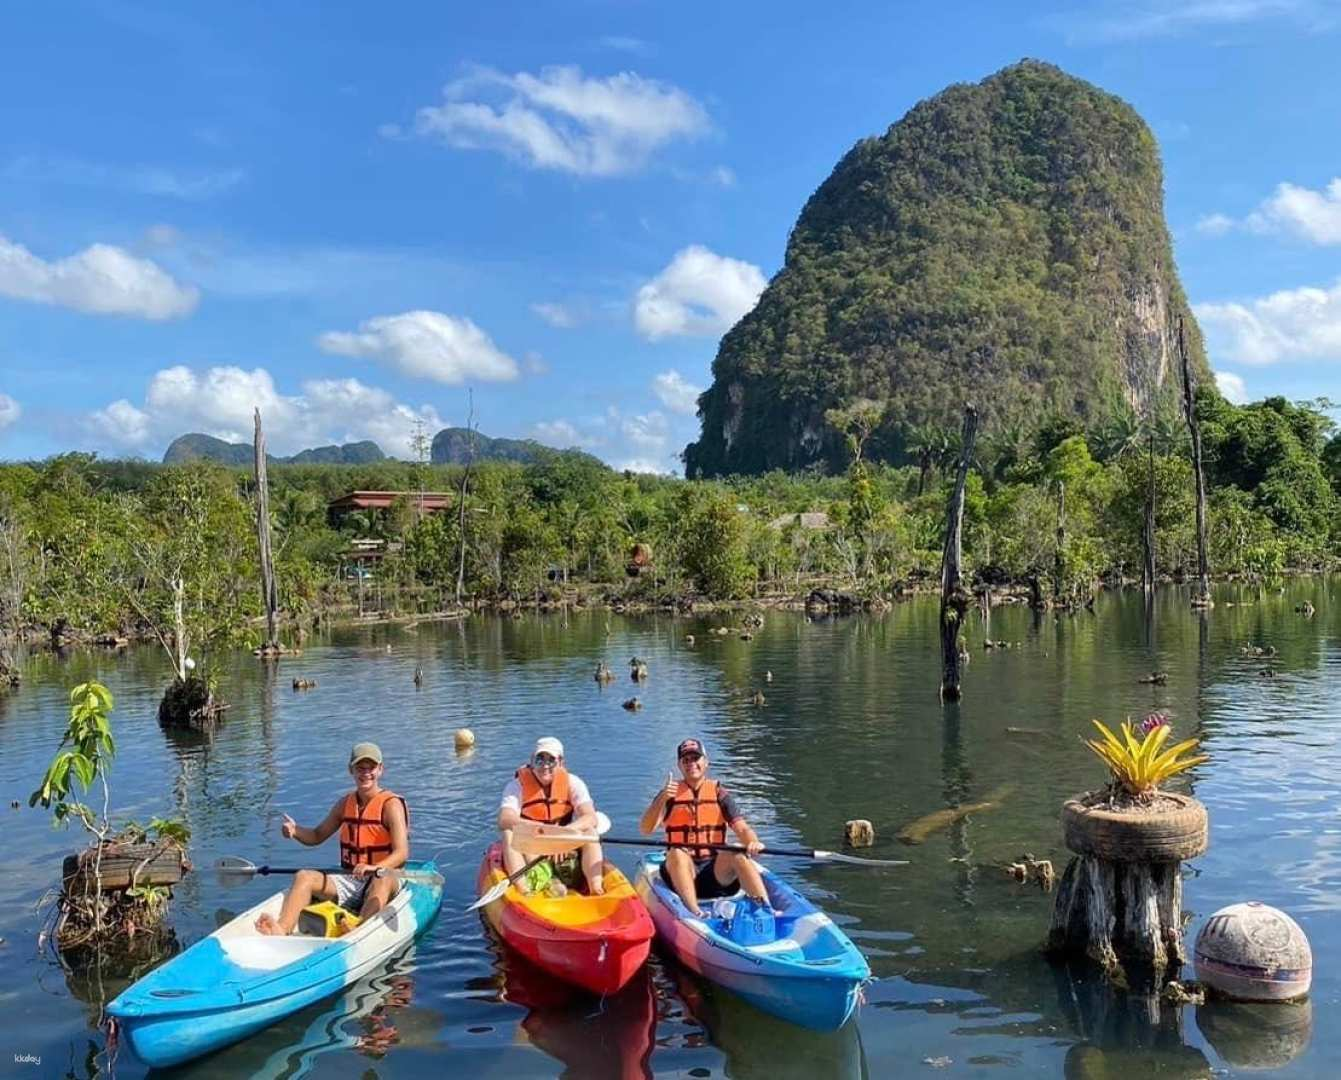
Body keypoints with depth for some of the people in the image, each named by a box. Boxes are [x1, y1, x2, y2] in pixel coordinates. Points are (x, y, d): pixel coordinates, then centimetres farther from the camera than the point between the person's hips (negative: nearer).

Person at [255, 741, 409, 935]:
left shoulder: (391, 804, -8)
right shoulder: (345, 804, 11)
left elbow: (402, 852, -20)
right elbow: (317, 836, 23)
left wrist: (375, 868, -40)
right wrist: (295, 831, 1)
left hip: (382, 878, -6)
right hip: (348, 880, 6)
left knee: (382, 881, -39)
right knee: (304, 877, -15)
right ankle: (281, 930, -39)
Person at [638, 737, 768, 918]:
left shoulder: (719, 794, 9)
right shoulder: (670, 793, 6)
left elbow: (742, 829, -2)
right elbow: (646, 829, -7)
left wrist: (753, 843, -26)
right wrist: (662, 798, -24)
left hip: (717, 870, 1)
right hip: (681, 870, -1)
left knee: (739, 855, -28)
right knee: (677, 853, -32)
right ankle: (695, 913, -47)